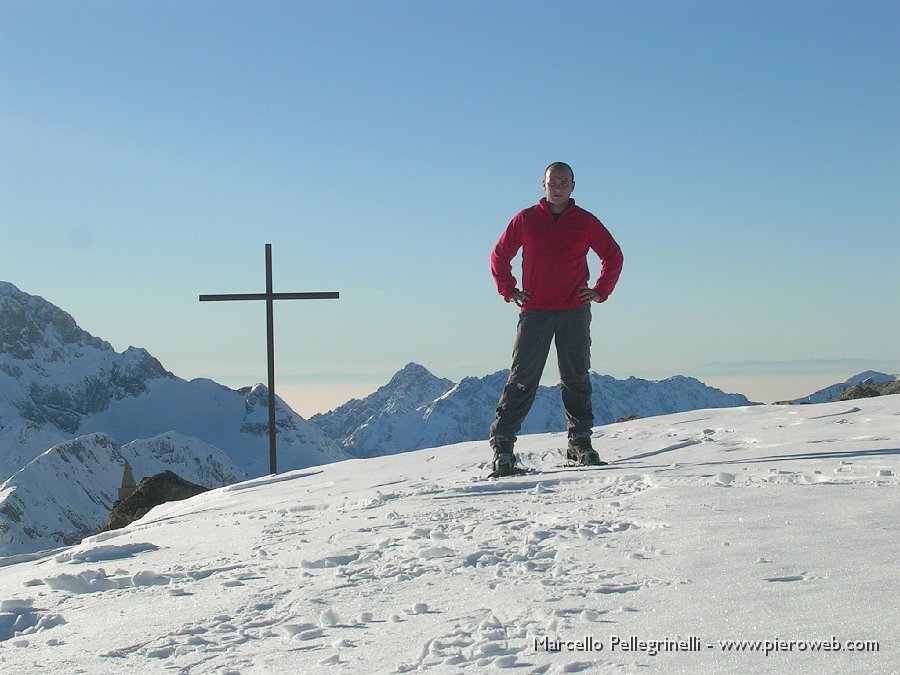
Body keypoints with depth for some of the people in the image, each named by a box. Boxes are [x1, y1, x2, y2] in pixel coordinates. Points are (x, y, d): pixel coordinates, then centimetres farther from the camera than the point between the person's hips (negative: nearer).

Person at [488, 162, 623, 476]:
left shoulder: (586, 222, 6)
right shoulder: (525, 220, 5)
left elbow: (613, 256, 17)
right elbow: (499, 255, 15)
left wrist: (600, 290, 7)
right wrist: (508, 290, 5)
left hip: (575, 313, 1)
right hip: (534, 312, -1)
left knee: (577, 379, 5)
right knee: (522, 379, -6)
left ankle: (580, 443, 13)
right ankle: (502, 444, -6)